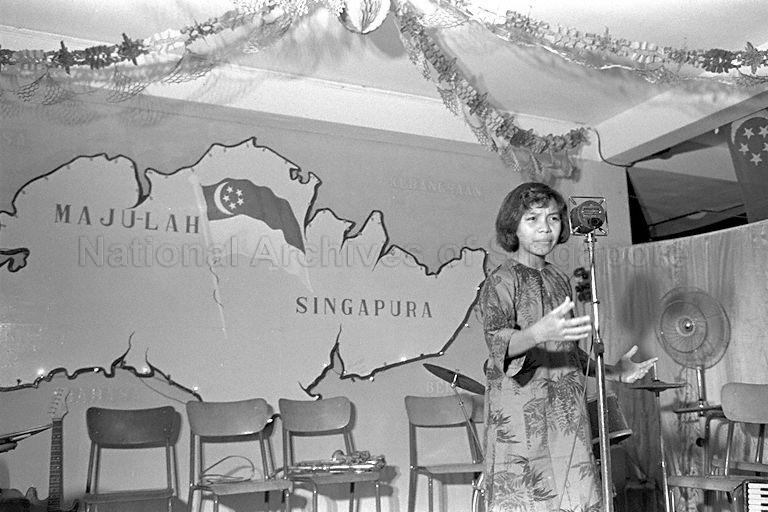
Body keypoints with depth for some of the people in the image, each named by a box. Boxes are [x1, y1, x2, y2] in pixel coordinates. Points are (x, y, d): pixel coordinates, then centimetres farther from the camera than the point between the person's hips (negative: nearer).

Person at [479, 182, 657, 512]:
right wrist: (538, 333, -41)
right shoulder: (500, 281, -6)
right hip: (520, 416, -6)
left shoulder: (559, 278, 15)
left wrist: (612, 372, 15)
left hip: (568, 416, 6)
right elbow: (497, 342, -23)